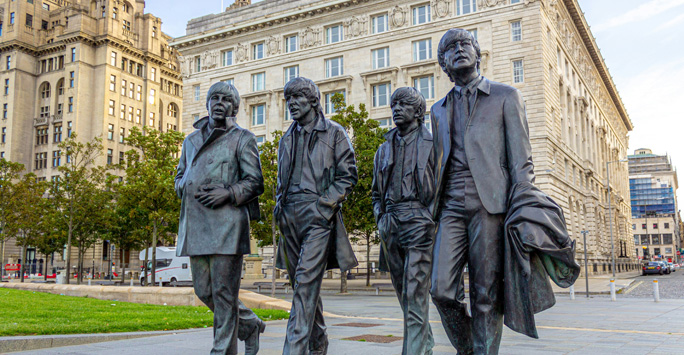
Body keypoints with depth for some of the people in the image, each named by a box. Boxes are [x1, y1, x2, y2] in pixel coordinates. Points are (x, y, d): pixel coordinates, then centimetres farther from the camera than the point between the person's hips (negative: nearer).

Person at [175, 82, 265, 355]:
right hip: (195, 224, 6)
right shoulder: (191, 140, 22)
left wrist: (229, 192, -15)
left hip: (226, 222, -6)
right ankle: (250, 325, 28)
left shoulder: (242, 138, 6)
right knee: (204, 290, 8)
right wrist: (191, 190, 3)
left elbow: (255, 182, 1)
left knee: (224, 291, -5)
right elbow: (179, 177, 25)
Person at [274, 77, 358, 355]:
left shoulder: (334, 133, 2)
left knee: (306, 282, -15)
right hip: (290, 218, 6)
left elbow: (348, 175, -3)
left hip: (318, 216, -6)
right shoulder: (287, 139, 20)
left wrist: (325, 205, -12)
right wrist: (279, 205, 11)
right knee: (302, 283, 11)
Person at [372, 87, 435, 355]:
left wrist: (432, 218, -9)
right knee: (403, 291, 13)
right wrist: (381, 218, 9)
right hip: (390, 225, 6)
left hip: (418, 222, -6)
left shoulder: (431, 144, 2)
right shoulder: (384, 149, 18)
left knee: (415, 295, -11)